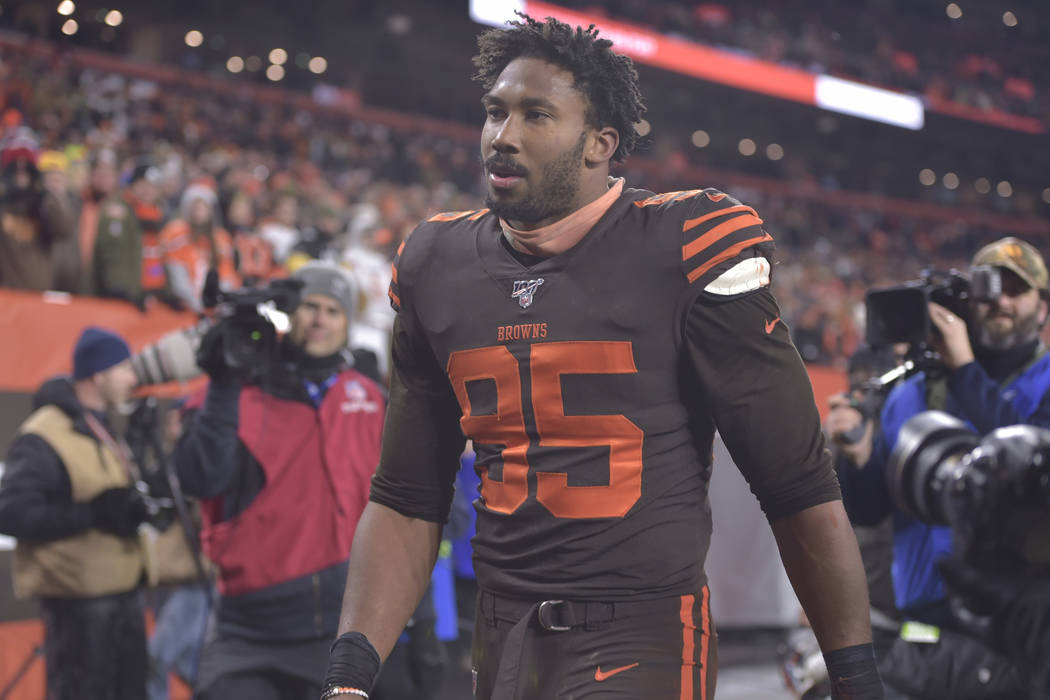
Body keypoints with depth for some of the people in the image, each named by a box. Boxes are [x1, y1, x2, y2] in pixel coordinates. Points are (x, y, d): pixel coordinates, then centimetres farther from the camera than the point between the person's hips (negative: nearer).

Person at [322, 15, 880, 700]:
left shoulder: (686, 252, -9)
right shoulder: (437, 268, 7)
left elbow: (800, 485, -6)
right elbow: (407, 500, 11)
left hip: (645, 639, -5)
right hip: (501, 641, 5)